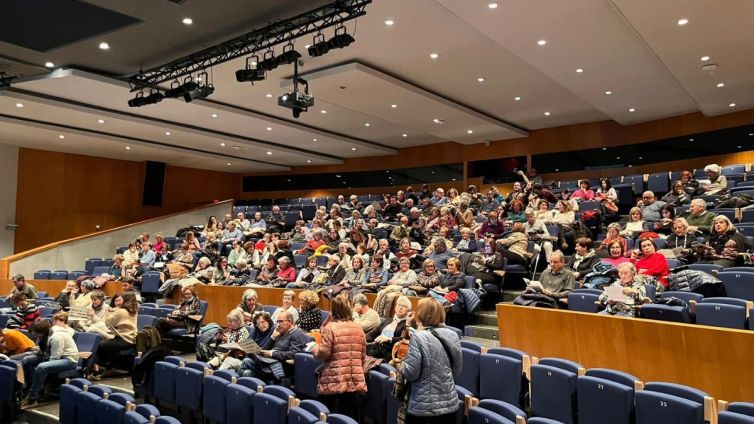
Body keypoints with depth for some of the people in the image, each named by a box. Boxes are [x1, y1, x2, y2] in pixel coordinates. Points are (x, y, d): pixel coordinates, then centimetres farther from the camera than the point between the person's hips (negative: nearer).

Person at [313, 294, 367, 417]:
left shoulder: (330, 327, -7)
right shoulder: (359, 328, 9)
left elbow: (324, 353, -10)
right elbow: (363, 355, 14)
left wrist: (315, 349, 10)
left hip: (334, 381, -5)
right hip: (356, 382, 5)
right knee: (350, 418, 12)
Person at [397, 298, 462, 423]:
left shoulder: (419, 337, -16)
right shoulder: (453, 336, 1)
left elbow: (410, 374, -16)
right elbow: (457, 371, 10)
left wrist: (399, 362, 2)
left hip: (423, 407, -5)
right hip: (450, 404, 5)